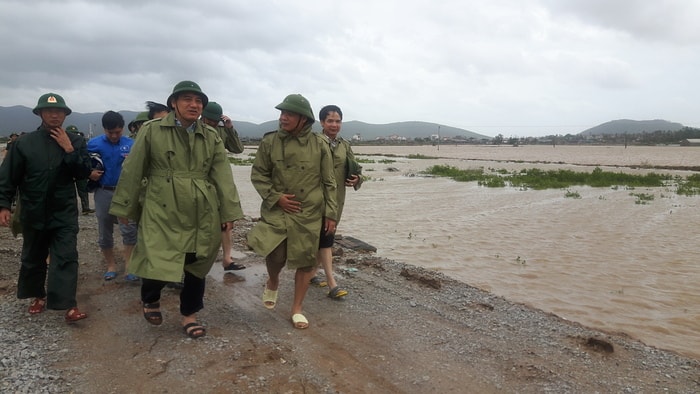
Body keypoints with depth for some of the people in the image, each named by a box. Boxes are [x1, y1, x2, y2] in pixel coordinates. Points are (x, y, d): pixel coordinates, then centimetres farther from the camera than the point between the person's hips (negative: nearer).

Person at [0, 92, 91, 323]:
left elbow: (84, 173, -7)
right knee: (33, 258, 16)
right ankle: (38, 296, 36)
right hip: (33, 213, 2)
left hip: (64, 213, -1)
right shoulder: (24, 143, 0)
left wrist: (69, 150, -17)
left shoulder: (75, 141, 0)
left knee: (66, 257, -8)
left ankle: (69, 306, -10)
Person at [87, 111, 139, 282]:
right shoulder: (94, 144, -1)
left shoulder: (131, 144, -2)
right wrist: (89, 173, -10)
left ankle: (128, 266, -1)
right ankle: (111, 264, 25)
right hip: (103, 192, 1)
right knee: (104, 231, 10)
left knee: (129, 229, -9)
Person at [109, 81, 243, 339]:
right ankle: (150, 300, 29)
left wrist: (230, 211, -2)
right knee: (157, 266, -6)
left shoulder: (212, 137, 9)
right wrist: (124, 207, 4)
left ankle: (189, 314, 29)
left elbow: (223, 176, 4)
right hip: (161, 213, -3)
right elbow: (132, 171, 3)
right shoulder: (151, 130, 1)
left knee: (197, 267, 8)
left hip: (202, 215, 3)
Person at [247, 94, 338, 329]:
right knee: (275, 255, -11)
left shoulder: (319, 145, -4)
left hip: (310, 213, 0)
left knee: (306, 261, 4)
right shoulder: (270, 142, -2)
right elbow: (258, 174, 3)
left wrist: (331, 213, -2)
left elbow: (329, 183, 1)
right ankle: (272, 282, 26)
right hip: (277, 210, 0)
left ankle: (297, 309, 22)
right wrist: (275, 197, -10)